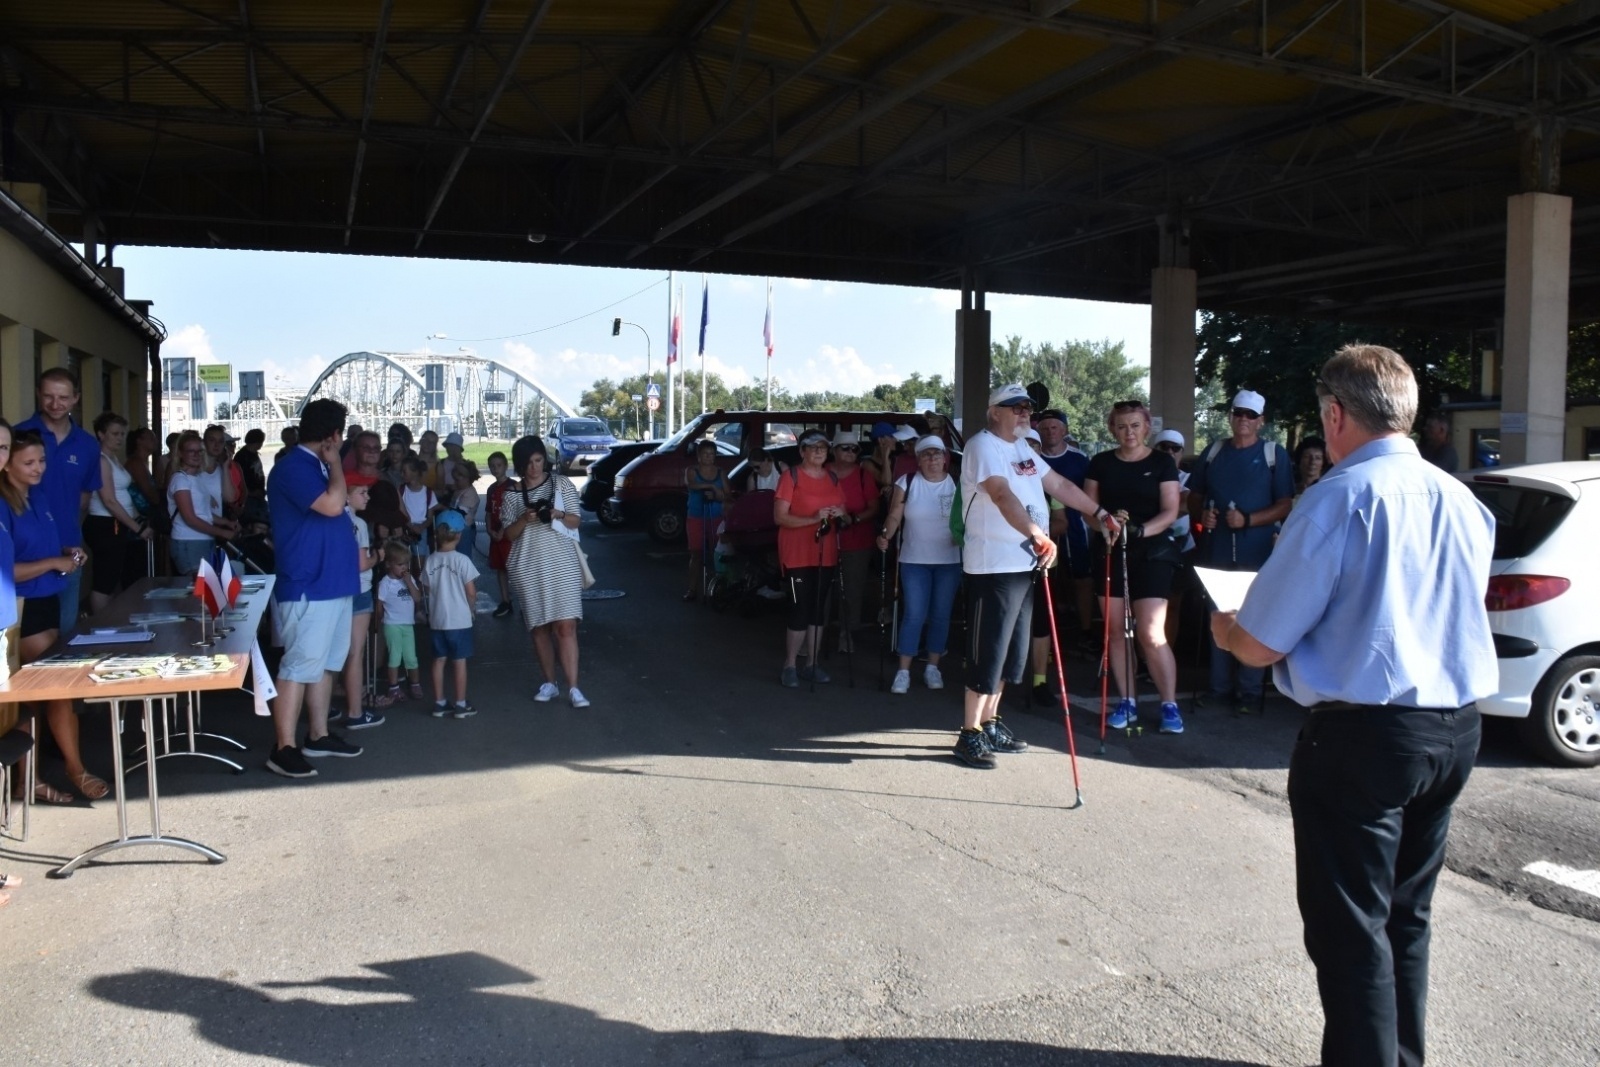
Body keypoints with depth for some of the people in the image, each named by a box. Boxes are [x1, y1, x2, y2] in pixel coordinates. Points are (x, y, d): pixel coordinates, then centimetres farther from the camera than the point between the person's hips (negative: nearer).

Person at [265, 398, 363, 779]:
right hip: (307, 587, -10)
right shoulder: (292, 468, -14)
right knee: (299, 667, -7)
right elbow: (332, 504, -26)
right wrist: (335, 463, -14)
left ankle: (319, 736, 24)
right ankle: (284, 749, -2)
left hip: (334, 583, 10)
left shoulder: (318, 466, 16)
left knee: (326, 664, 15)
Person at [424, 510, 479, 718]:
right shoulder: (462, 560, -13)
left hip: (437, 620, 4)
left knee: (439, 660, 11)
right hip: (459, 620, -4)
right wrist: (469, 607, 8)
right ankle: (461, 705, 9)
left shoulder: (430, 561, -2)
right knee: (459, 661, 4)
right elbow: (471, 592, -11)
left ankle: (439, 703, 18)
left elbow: (428, 590, 3)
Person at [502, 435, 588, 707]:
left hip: (562, 563, -2)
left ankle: (573, 687, -7)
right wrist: (524, 519, -15)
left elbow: (575, 521, 3)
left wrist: (558, 514, -17)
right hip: (528, 567, 2)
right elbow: (508, 534, 4)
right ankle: (550, 683, 18)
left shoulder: (561, 483, 3)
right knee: (539, 627, 7)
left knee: (565, 626, -8)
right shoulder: (512, 493, 5)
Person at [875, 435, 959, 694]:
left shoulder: (957, 484, 1)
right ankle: (903, 671, 2)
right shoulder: (907, 482, -1)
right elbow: (895, 516, -5)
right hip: (914, 561, -1)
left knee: (941, 615, 8)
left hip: (949, 561, 2)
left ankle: (932, 668, 20)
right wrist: (885, 535, -22)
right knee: (914, 615, -5)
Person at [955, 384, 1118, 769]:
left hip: (1024, 564, 9)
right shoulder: (983, 445, -13)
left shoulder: (1022, 448, 16)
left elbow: (1060, 485, 23)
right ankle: (970, 734, 3)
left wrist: (1101, 514, 17)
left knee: (1012, 653, 15)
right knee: (990, 652, -6)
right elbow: (1003, 495, -30)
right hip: (994, 566, -9)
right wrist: (1037, 535, -42)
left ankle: (990, 723, 27)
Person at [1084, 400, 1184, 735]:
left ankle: (1170, 705, 1)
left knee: (1152, 634, -10)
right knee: (1116, 631, 5)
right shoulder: (1101, 463, 9)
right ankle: (1127, 702, 15)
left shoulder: (1162, 462, 2)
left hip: (1152, 553, -3)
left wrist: (1141, 530, -21)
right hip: (1110, 552, 3)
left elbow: (1170, 511, -4)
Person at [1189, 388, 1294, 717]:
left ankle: (1249, 693, 9)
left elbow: (1285, 505, -4)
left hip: (1255, 554, -3)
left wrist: (1248, 520, -17)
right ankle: (1220, 689, 19)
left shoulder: (1273, 454, 0)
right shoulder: (1214, 451, 10)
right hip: (1216, 551, 3)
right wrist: (1201, 515, -7)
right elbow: (1194, 496, 14)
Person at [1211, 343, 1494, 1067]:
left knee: (1351, 929, 4)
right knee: (1407, 918, 21)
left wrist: (1223, 626, 7)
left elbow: (1261, 646, -16)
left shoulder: (1339, 499, -16)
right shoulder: (1464, 502, 6)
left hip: (1362, 735, -8)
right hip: (1456, 728, 8)